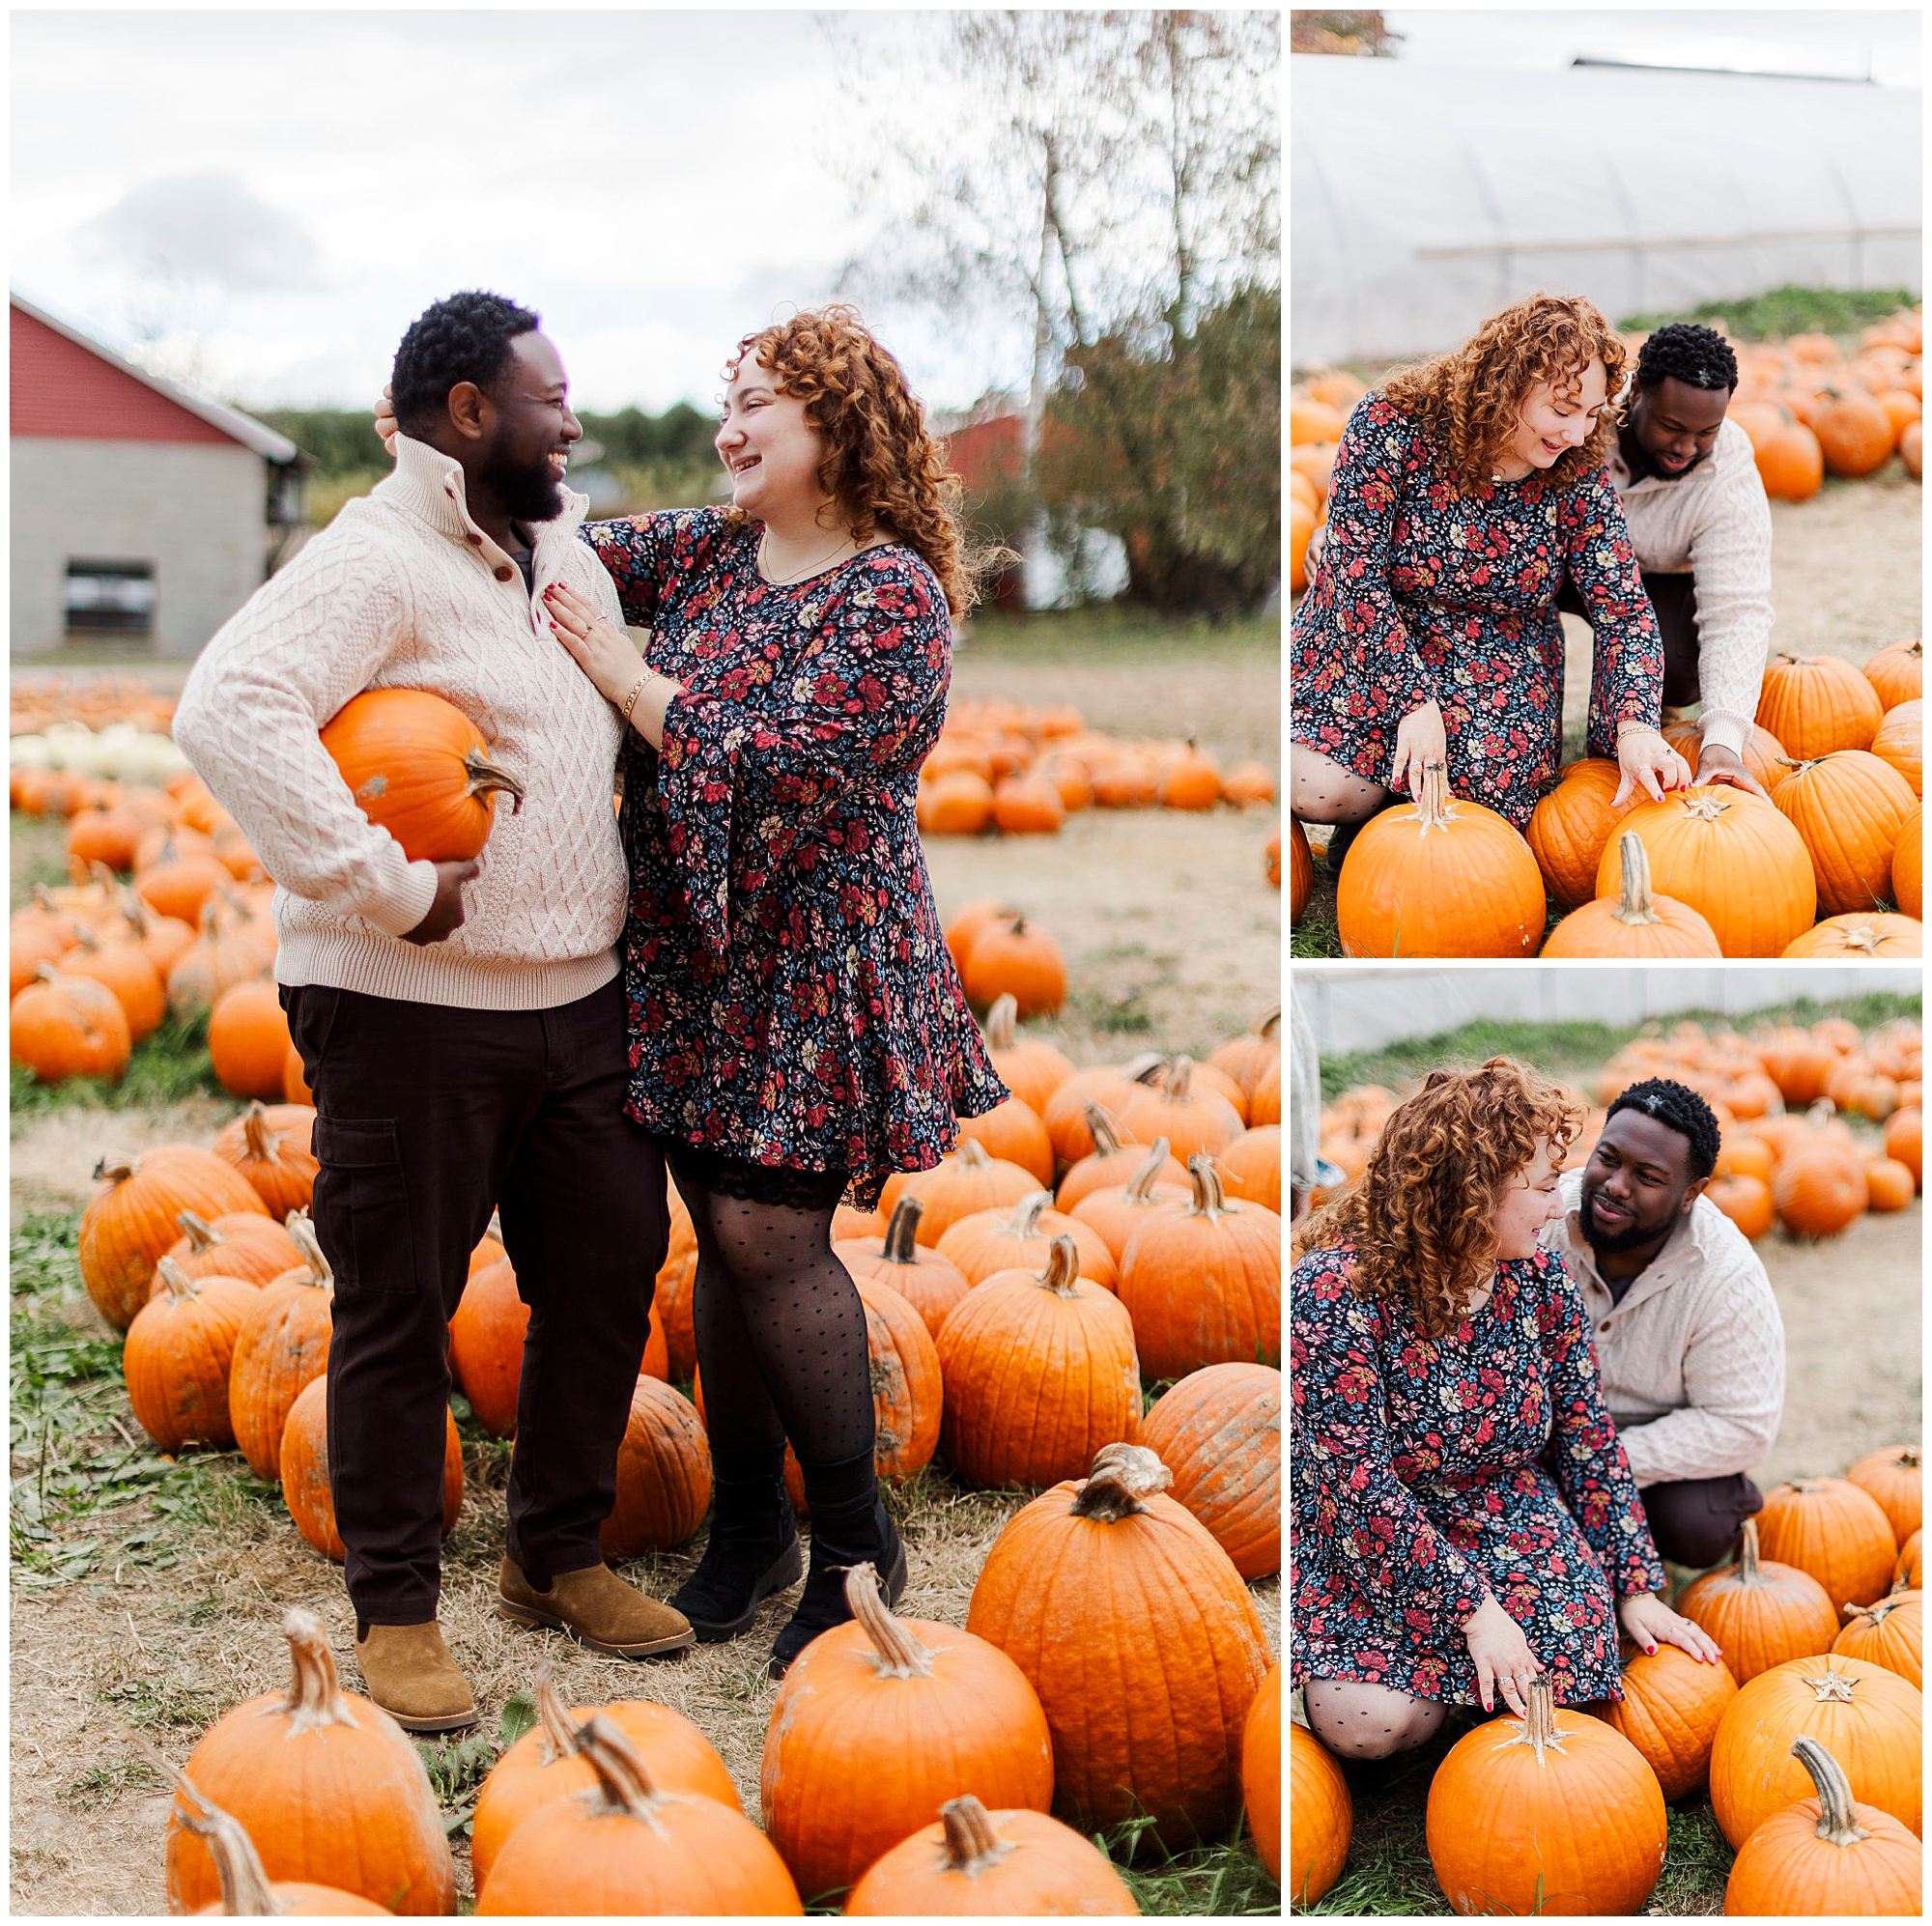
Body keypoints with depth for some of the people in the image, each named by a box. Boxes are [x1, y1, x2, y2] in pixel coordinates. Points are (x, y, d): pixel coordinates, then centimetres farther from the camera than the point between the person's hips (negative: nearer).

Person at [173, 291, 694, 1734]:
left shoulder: (570, 555, 14)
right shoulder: (375, 561, -13)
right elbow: (228, 712, -28)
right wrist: (387, 891, -26)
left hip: (583, 999, 8)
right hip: (413, 1013, -8)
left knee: (609, 1275, 12)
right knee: (401, 1311, 2)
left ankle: (560, 1556, 30)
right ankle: (397, 1609, 15)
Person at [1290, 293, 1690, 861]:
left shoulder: (1578, 478, -10)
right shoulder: (1391, 424, -20)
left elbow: (1626, 613, -11)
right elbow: (1355, 571, -22)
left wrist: (1636, 725, -31)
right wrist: (1415, 702, -28)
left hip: (1501, 668, 2)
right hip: (1368, 641, -2)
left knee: (1489, 792, -23)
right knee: (1318, 790, -25)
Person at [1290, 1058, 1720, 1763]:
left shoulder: (1535, 1272, -5)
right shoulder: (1335, 1292, -24)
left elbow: (1586, 1434, 3)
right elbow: (1359, 1481, -25)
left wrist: (1636, 1587, 0)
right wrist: (1472, 1605, -27)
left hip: (1503, 1519, 5)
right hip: (1367, 1541, -5)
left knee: (1574, 1650, -21)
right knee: (1371, 1723, -26)